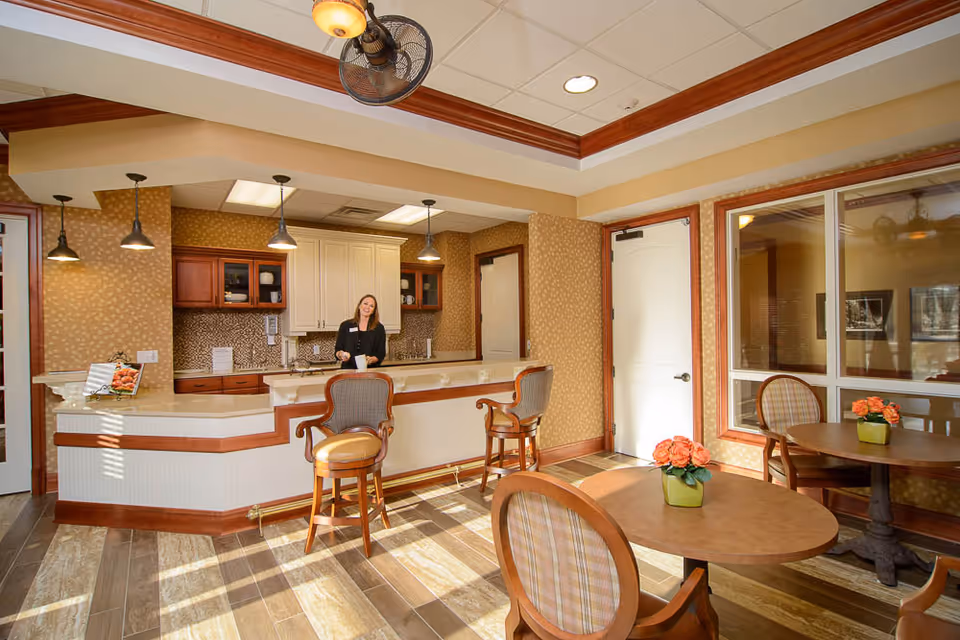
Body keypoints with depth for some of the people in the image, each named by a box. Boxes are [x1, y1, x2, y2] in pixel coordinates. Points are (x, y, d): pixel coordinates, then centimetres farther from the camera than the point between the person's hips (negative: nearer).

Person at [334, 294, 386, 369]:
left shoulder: (379, 328, 7)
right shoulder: (345, 325, 9)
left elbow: (381, 354, 6)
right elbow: (337, 350, 12)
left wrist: (371, 360, -13)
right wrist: (341, 355, -9)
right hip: (348, 370, 1)